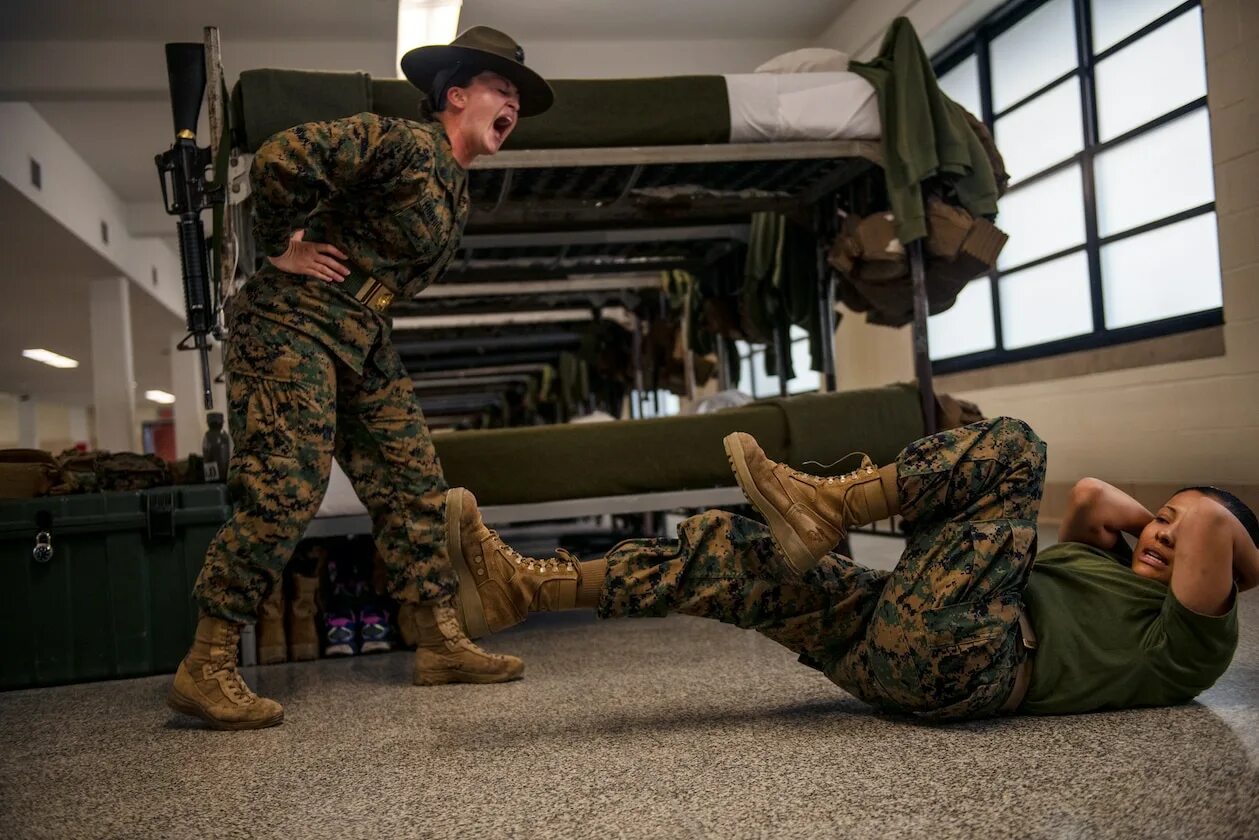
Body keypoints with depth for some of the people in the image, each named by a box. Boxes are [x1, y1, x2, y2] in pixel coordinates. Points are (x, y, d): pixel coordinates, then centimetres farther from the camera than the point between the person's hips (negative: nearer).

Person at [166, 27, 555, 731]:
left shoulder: (457, 191, 17)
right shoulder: (404, 144, -13)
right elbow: (282, 156, -24)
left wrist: (373, 301, 15)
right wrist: (285, 249, -14)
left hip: (364, 344, 9)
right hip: (292, 326, -9)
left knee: (414, 483, 6)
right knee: (285, 490, -15)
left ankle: (441, 644, 13)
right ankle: (206, 670, -8)